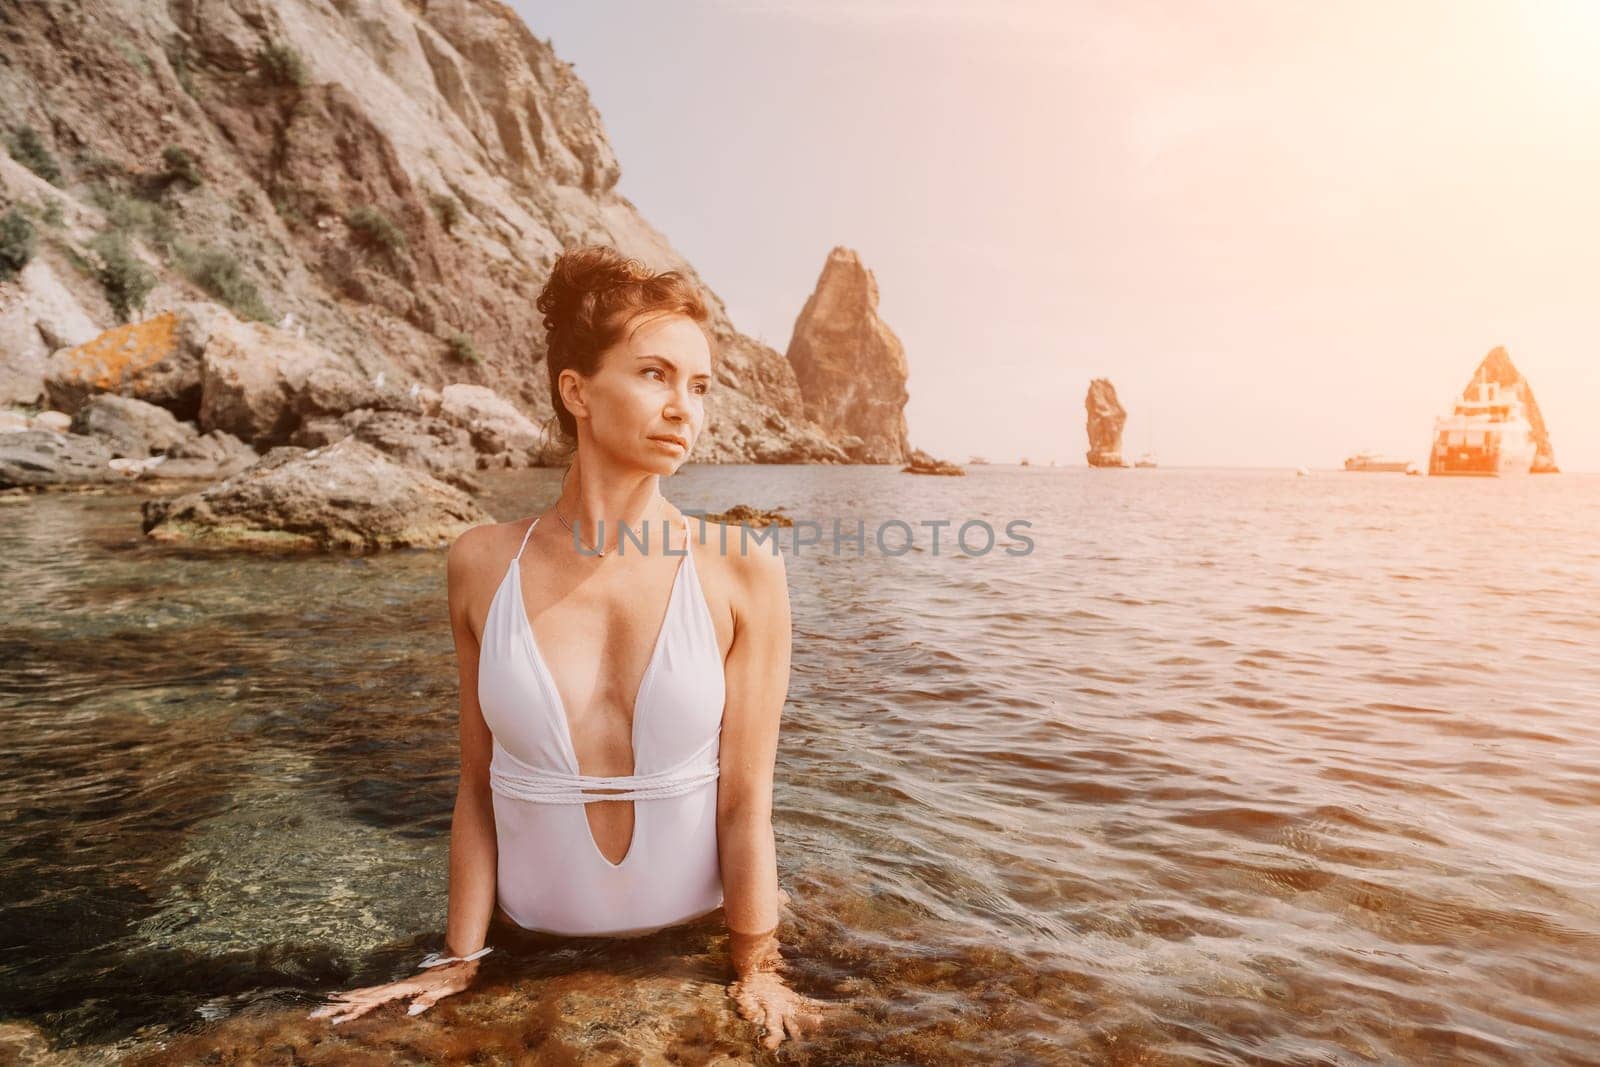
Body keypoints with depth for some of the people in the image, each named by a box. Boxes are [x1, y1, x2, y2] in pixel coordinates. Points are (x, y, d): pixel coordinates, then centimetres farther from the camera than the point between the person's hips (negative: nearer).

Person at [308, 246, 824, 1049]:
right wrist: (459, 960, -1)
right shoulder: (481, 565, -10)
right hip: (533, 952, 2)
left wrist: (755, 972, -7)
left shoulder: (743, 575, -16)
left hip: (691, 946, -1)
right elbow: (478, 784, -4)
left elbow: (745, 801, -13)